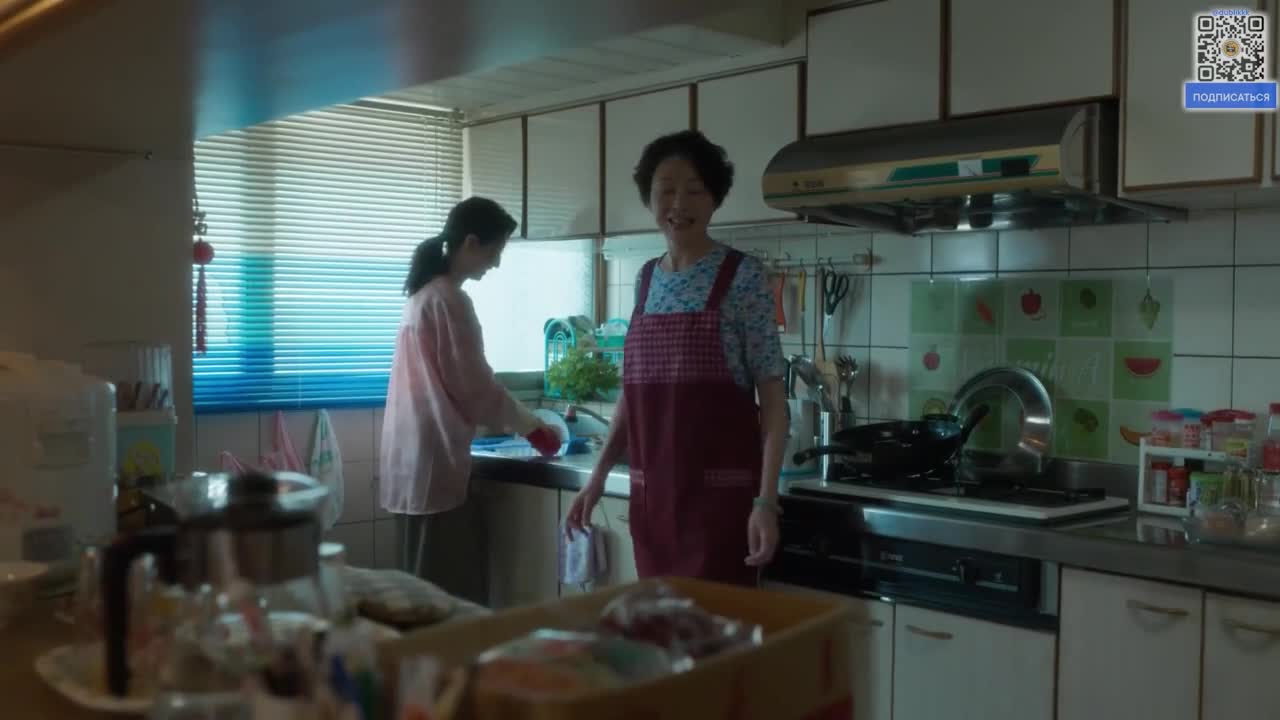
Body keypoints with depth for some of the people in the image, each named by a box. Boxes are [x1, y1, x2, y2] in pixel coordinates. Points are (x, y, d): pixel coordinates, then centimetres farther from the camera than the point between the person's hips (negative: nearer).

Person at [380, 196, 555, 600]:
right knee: (444, 593, -3)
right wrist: (531, 427, 0)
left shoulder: (425, 293, 15)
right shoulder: (449, 299, -14)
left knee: (423, 585, 13)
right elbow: (473, 385, -14)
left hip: (412, 458, 10)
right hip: (433, 460, -10)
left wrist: (513, 422, 19)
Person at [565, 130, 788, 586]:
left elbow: (772, 397, -8)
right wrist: (598, 475, 10)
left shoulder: (743, 277, -7)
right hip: (651, 493, 5)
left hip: (720, 492, -5)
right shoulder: (645, 279, 10)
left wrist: (766, 500, -16)